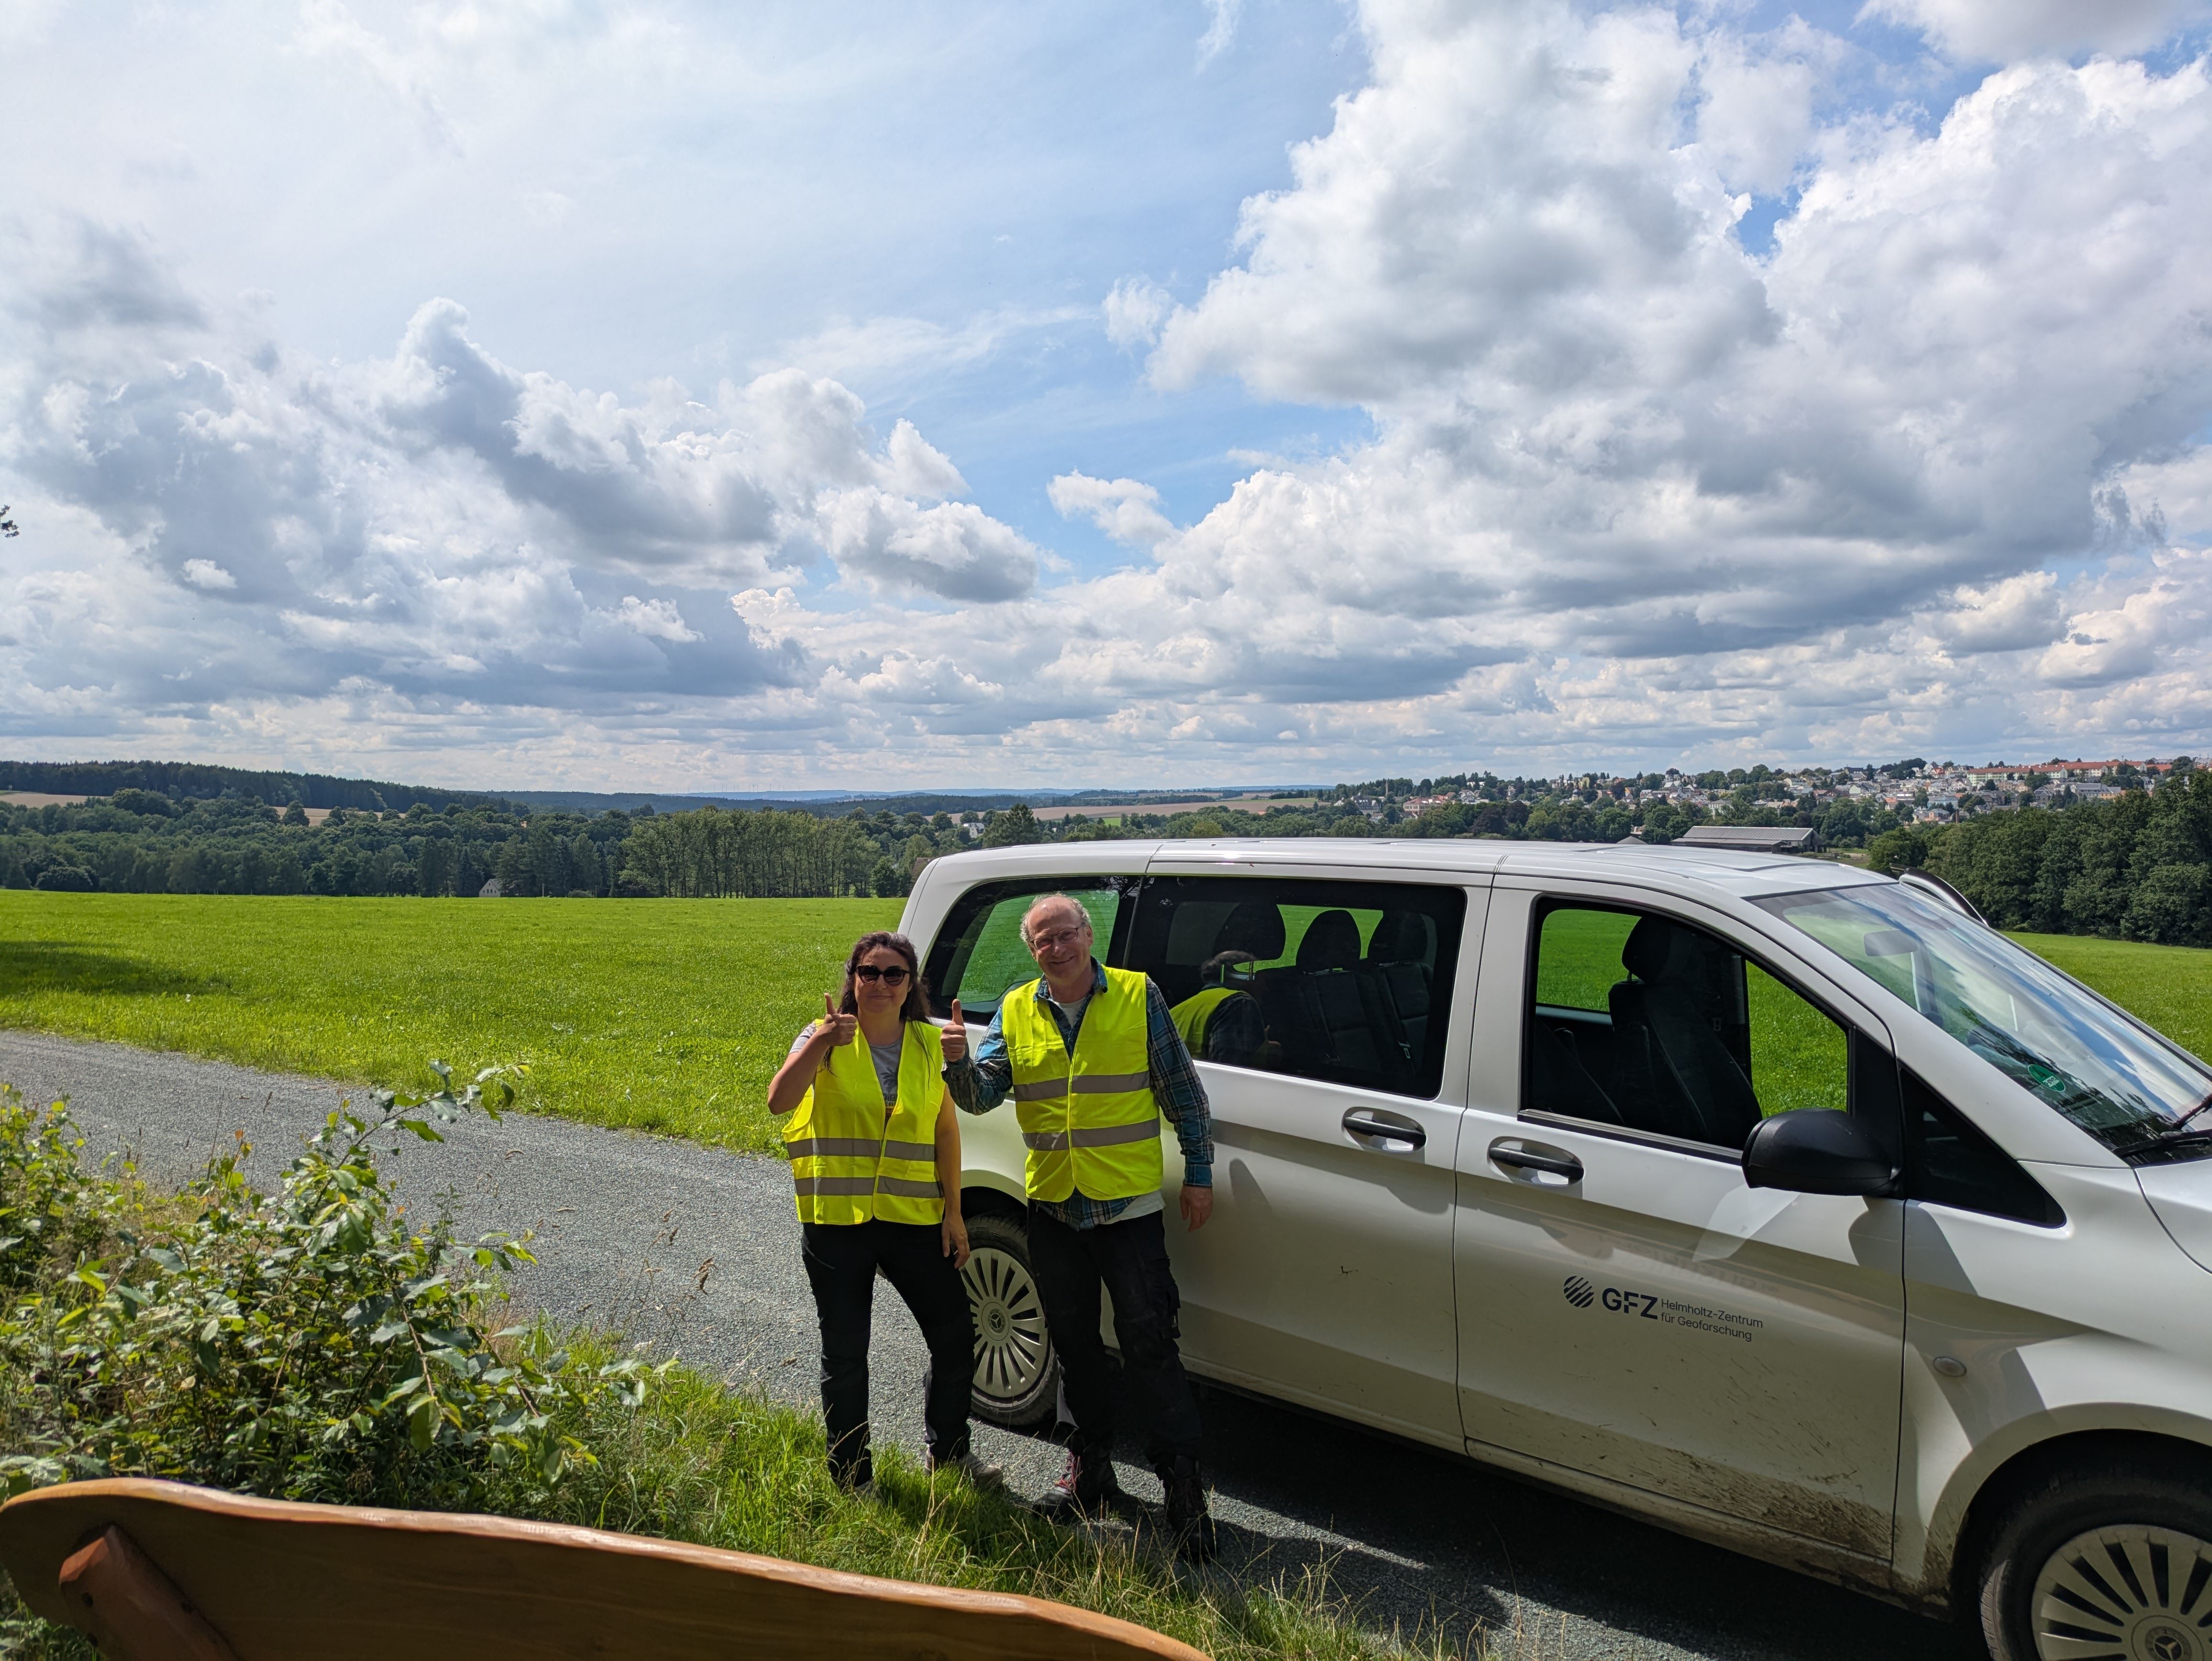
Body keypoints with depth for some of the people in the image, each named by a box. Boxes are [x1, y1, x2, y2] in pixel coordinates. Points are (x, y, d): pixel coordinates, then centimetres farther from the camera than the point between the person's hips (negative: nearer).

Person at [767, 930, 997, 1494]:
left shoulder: (927, 1044, 5)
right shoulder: (825, 1038, -4)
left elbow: (945, 1128, 8)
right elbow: (779, 1102, -19)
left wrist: (952, 1211, 4)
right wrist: (820, 1042, -32)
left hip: (912, 1216, 3)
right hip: (836, 1220, -3)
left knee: (955, 1333, 8)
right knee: (845, 1353, 8)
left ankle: (948, 1451, 32)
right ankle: (853, 1478, 26)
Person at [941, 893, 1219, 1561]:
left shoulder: (1139, 996, -4)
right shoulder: (1016, 1012, 4)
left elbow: (1183, 1091, 1)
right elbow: (982, 1093, -2)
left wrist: (1199, 1172, -1)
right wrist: (960, 1063, -24)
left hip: (1129, 1205, -4)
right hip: (1052, 1207, 4)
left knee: (1149, 1344, -4)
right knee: (1075, 1343, 15)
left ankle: (1183, 1486, 7)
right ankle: (1091, 1467, 32)